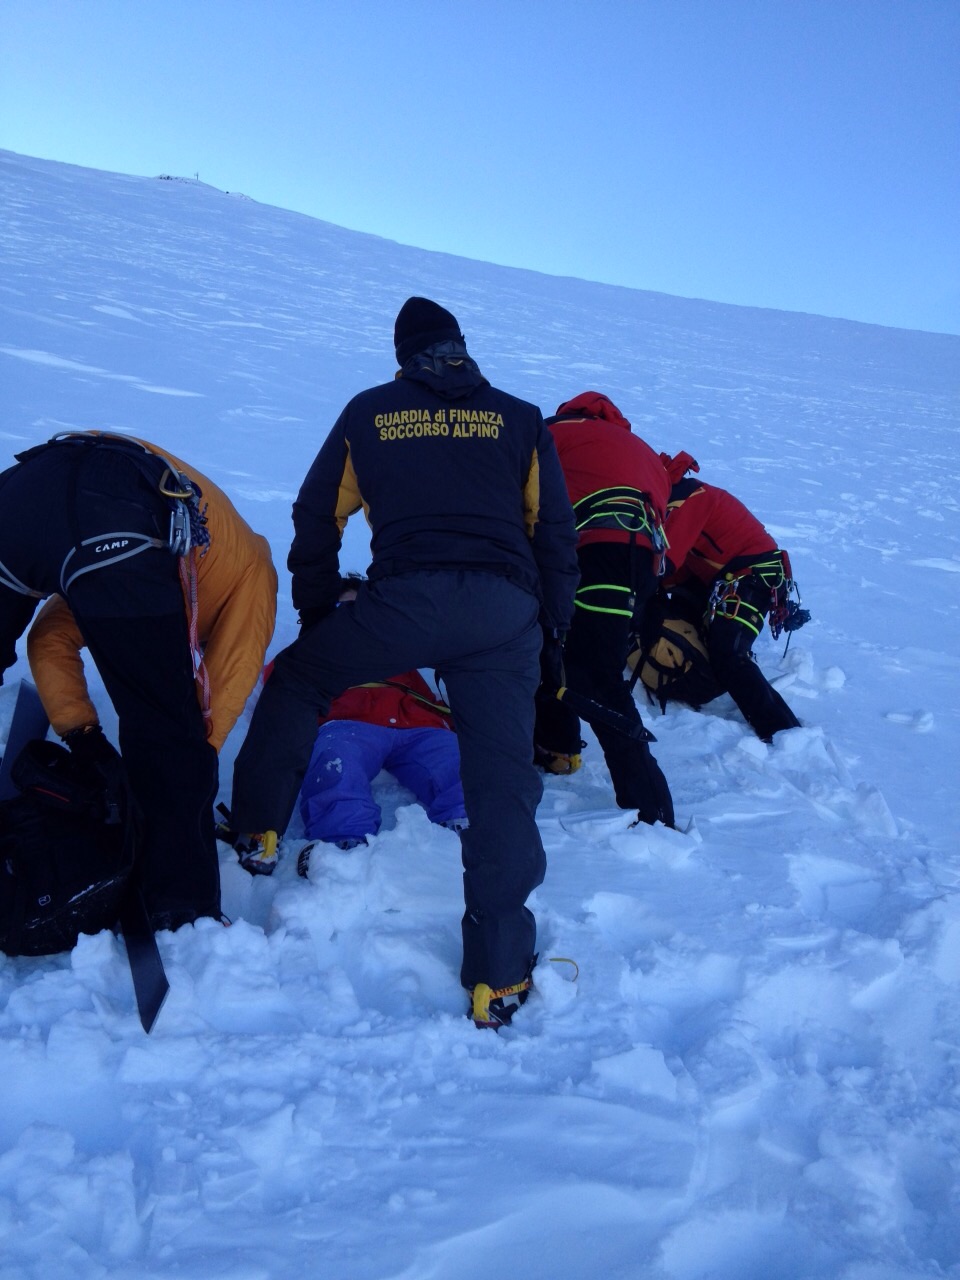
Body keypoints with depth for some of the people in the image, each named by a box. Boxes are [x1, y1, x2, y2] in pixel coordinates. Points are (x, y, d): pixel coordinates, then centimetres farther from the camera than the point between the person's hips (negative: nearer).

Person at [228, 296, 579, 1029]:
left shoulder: (368, 413, 20)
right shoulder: (520, 419, 22)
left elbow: (316, 519, 21)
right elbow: (555, 533, 18)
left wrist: (317, 615, 32)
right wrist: (555, 631, 25)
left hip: (405, 596, -1)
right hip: (505, 610, 2)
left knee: (295, 684, 24)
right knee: (501, 777, 1)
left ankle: (257, 831, 27)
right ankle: (500, 972, -2)